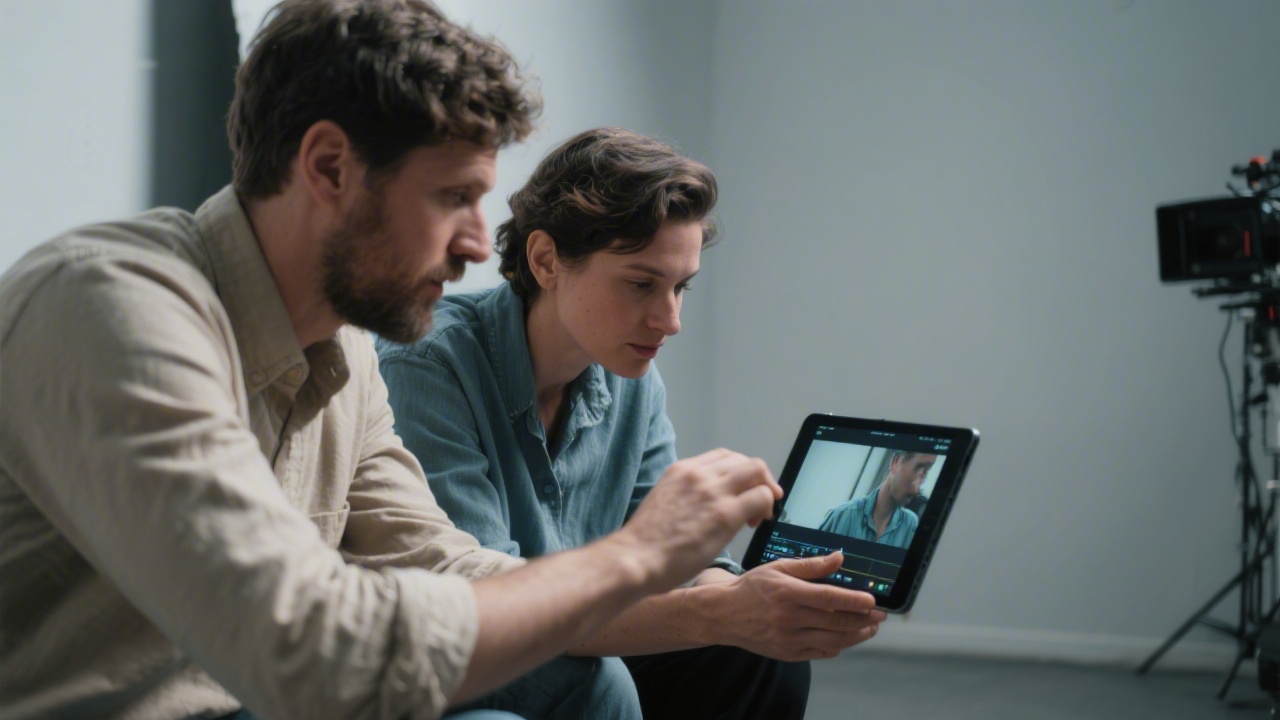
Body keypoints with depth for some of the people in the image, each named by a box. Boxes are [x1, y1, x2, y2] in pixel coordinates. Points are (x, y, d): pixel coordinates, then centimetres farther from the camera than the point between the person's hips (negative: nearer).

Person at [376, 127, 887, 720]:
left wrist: (742, 598, -24)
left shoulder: (635, 384, 0)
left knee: (763, 660, -11)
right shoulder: (429, 365, -23)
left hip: (572, 663, 6)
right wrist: (716, 615, -38)